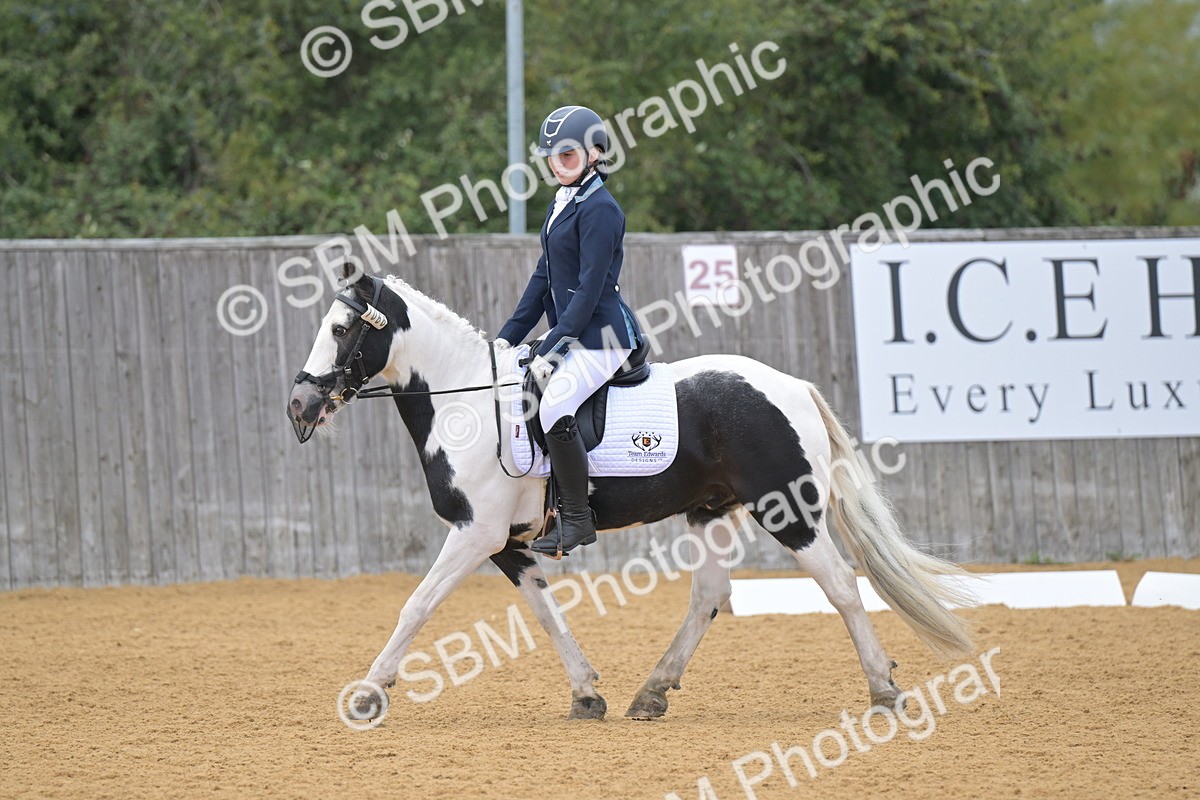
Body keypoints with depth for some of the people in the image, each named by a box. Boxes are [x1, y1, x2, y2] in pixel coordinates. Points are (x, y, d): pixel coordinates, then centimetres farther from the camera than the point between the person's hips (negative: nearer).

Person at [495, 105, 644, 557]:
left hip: (602, 335, -11)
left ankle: (577, 518, -18)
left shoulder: (600, 209, -15)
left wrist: (552, 349, -21)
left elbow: (589, 289, -19)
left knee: (554, 406, -29)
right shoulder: (563, 202, 14)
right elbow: (545, 276, 17)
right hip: (571, 336, 11)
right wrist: (508, 337, 12)